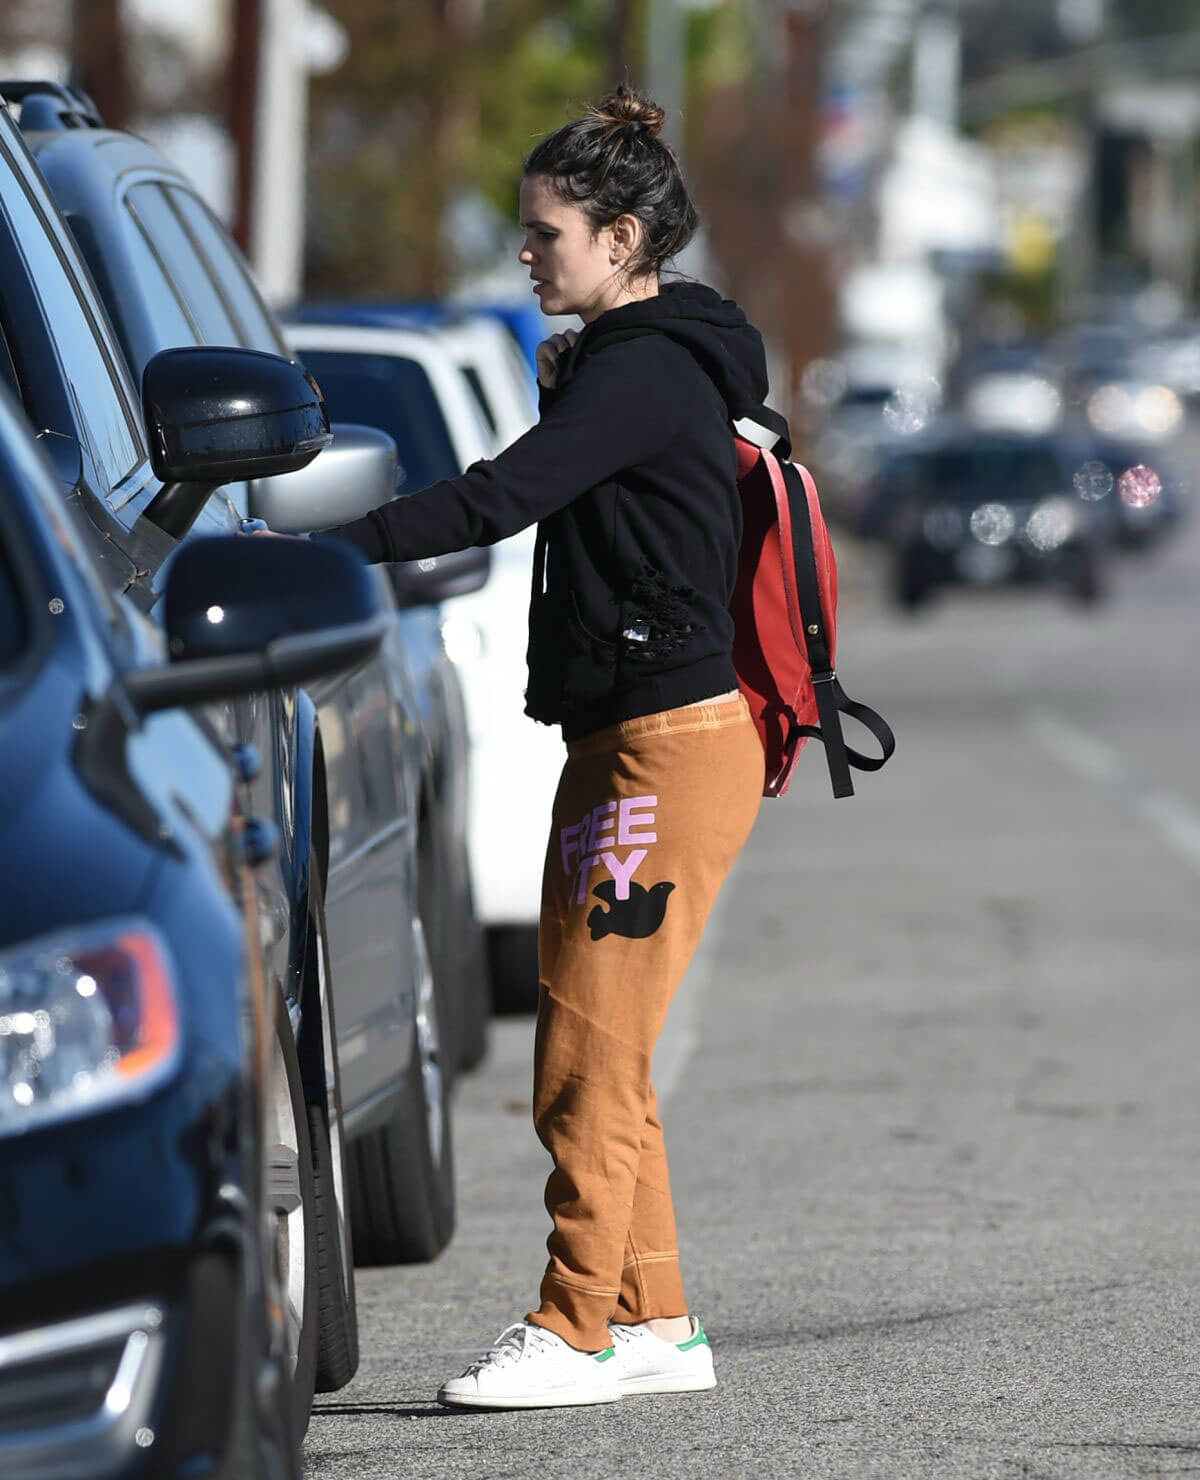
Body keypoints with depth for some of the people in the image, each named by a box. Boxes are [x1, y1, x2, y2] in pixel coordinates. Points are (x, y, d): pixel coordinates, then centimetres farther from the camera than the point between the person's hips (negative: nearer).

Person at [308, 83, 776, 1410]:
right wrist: (558, 406, 7)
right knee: (588, 1055, 11)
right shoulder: (640, 365, 17)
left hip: (670, 749, -10)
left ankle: (572, 1332, -5)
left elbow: (496, 501, -25)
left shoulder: (644, 370, -15)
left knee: (589, 1054, -8)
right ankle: (656, 1321, 16)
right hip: (626, 742, 10)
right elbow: (552, 502, 21)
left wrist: (319, 551, -27)